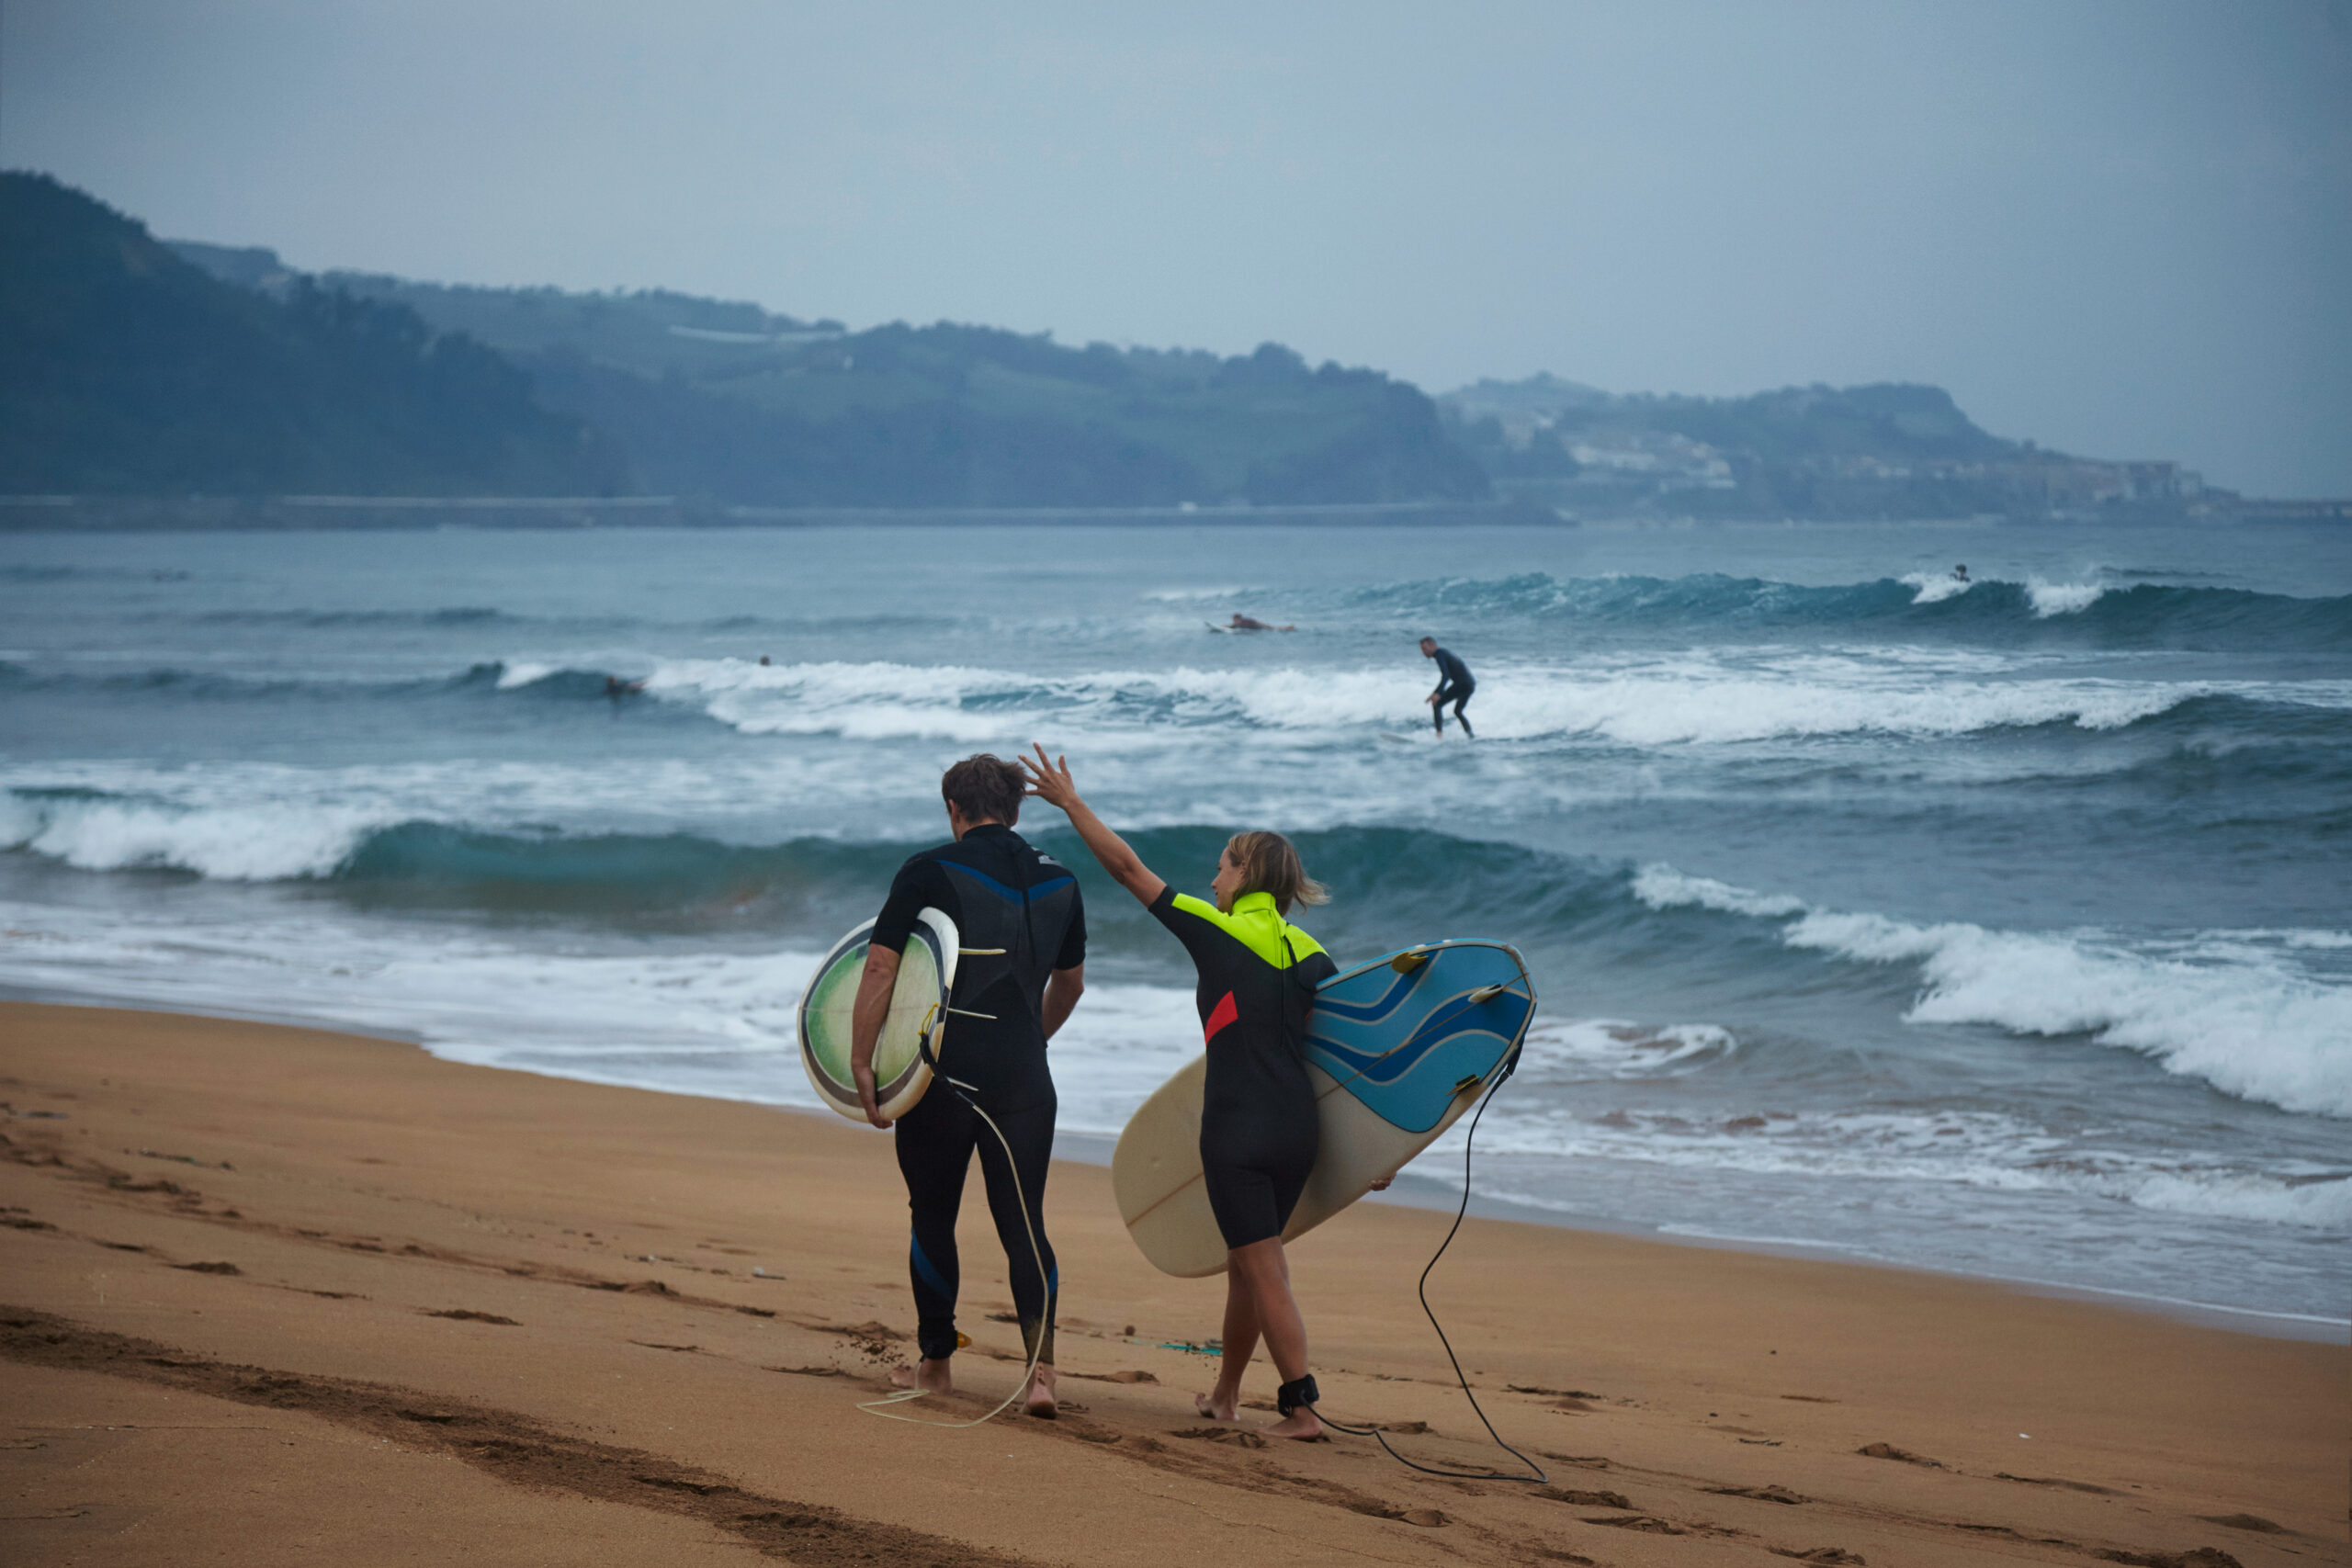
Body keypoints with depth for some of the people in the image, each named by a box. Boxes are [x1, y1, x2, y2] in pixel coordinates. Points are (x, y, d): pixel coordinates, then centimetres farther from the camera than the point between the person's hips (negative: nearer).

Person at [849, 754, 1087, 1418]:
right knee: (1023, 1223, 2)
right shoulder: (1058, 883, 10)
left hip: (942, 1074, -3)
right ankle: (1042, 1370, -13)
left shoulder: (929, 873, -4)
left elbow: (880, 966, -12)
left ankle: (934, 1363, 23)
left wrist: (860, 1062, -10)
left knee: (933, 1220, 13)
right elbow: (1069, 982, 24)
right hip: (1024, 1077, 3)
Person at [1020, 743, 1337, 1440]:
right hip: (1298, 1128, 6)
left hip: (1238, 1130, -6)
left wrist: (1071, 802, 10)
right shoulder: (1310, 954, 10)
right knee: (1246, 1262, 20)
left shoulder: (1218, 932, -5)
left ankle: (1302, 1408, -8)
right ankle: (1226, 1393, 31)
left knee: (1265, 1271, -4)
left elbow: (1129, 868, 0)